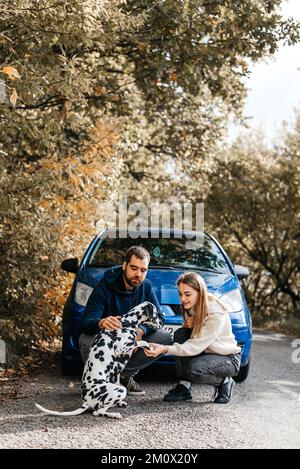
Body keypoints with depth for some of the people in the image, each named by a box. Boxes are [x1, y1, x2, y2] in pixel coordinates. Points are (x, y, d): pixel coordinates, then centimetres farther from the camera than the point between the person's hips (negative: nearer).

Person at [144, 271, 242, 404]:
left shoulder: (216, 314, -28)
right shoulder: (191, 308, -5)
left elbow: (197, 346, -31)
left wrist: (166, 349, -39)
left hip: (229, 358, -7)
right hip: (206, 352, 7)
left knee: (194, 369, -34)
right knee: (181, 334, -18)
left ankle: (225, 382, -3)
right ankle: (184, 387, -12)